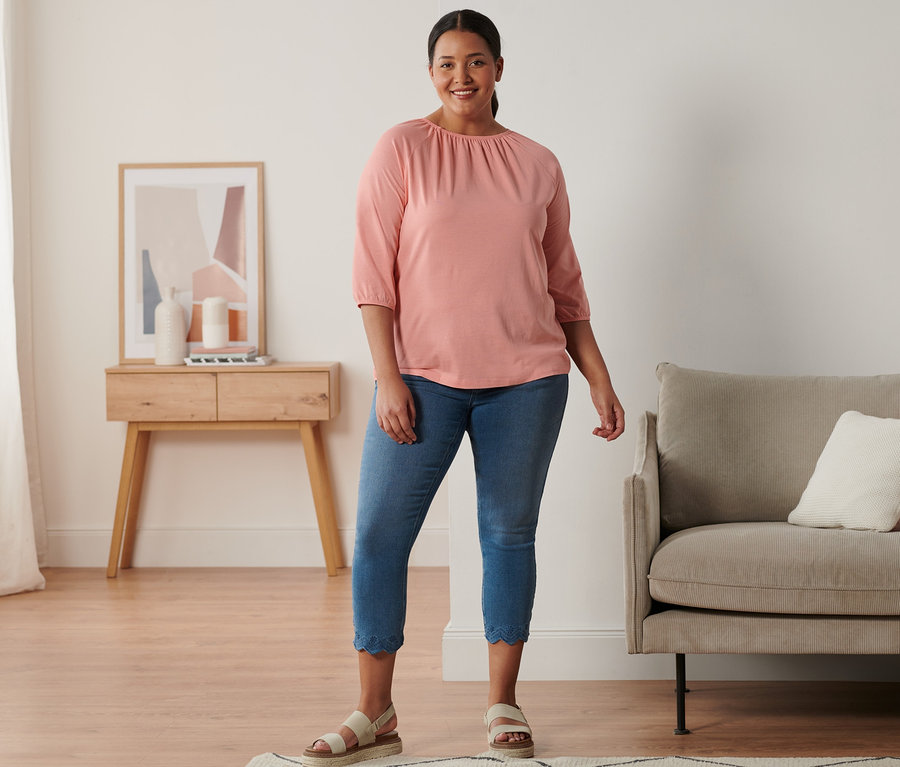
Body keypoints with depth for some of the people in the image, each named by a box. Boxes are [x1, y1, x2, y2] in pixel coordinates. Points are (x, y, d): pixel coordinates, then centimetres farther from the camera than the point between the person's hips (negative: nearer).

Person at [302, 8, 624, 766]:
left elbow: (566, 284, 13)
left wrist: (601, 383, 8)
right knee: (378, 535, -4)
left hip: (526, 377, 2)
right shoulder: (403, 148, 1)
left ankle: (503, 705, 18)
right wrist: (387, 377, -10)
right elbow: (374, 269, -3)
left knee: (510, 533, 6)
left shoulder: (538, 164, 8)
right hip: (425, 375, -2)